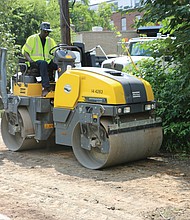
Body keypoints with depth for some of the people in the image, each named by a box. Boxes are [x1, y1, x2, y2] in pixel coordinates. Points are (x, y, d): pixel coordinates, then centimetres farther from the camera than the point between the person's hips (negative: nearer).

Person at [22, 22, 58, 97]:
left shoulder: (50, 40, 20)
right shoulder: (32, 38, 6)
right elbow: (25, 51, 2)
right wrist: (30, 60, -18)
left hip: (48, 62, 5)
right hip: (35, 61, -5)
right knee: (43, 63, -40)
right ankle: (46, 87, -50)